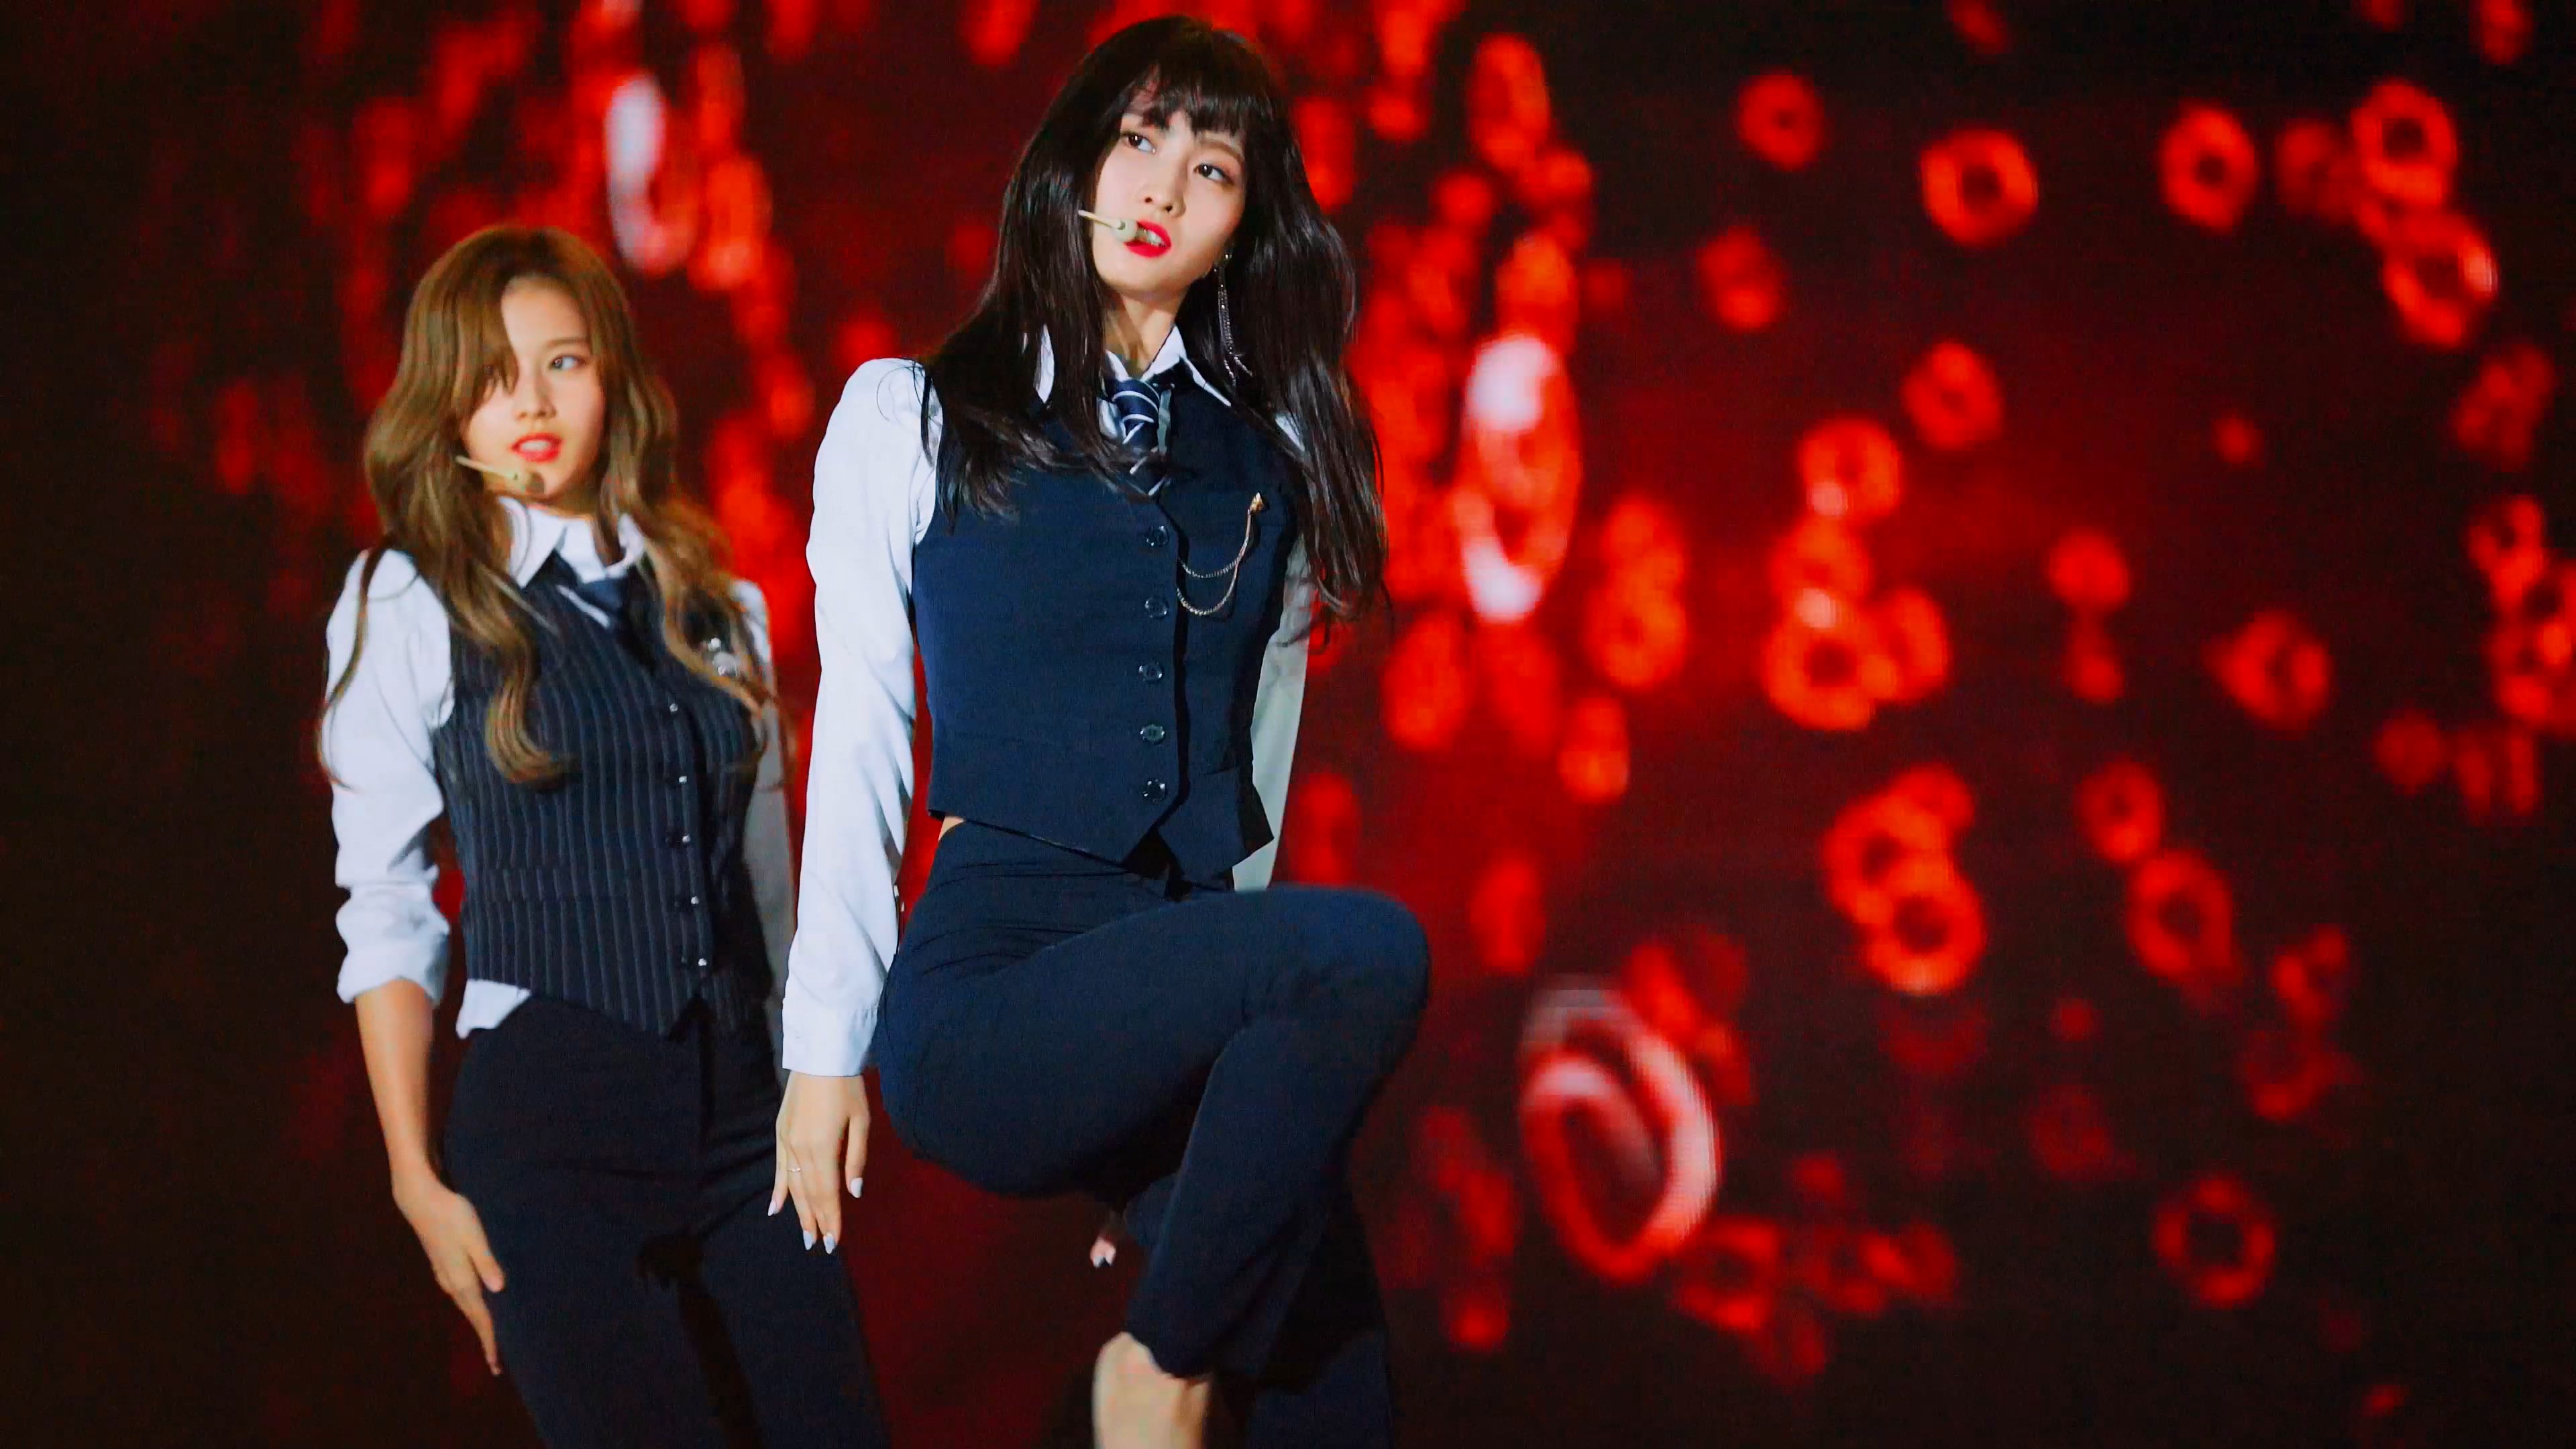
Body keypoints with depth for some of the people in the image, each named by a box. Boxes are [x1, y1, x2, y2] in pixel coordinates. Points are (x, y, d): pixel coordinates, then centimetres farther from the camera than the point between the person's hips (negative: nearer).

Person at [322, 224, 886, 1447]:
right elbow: (384, 913, 2)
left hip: (745, 1117, 4)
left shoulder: (718, 604, 15)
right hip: (550, 1118, -4)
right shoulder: (406, 605, 3)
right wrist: (418, 1182, -3)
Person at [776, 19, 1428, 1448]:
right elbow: (859, 740, 3)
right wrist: (825, 1050, 1)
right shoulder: (911, 417, 6)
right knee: (1366, 950, -28)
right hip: (988, 995, -4)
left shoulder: (1275, 454, 14)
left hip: (1196, 996, 4)